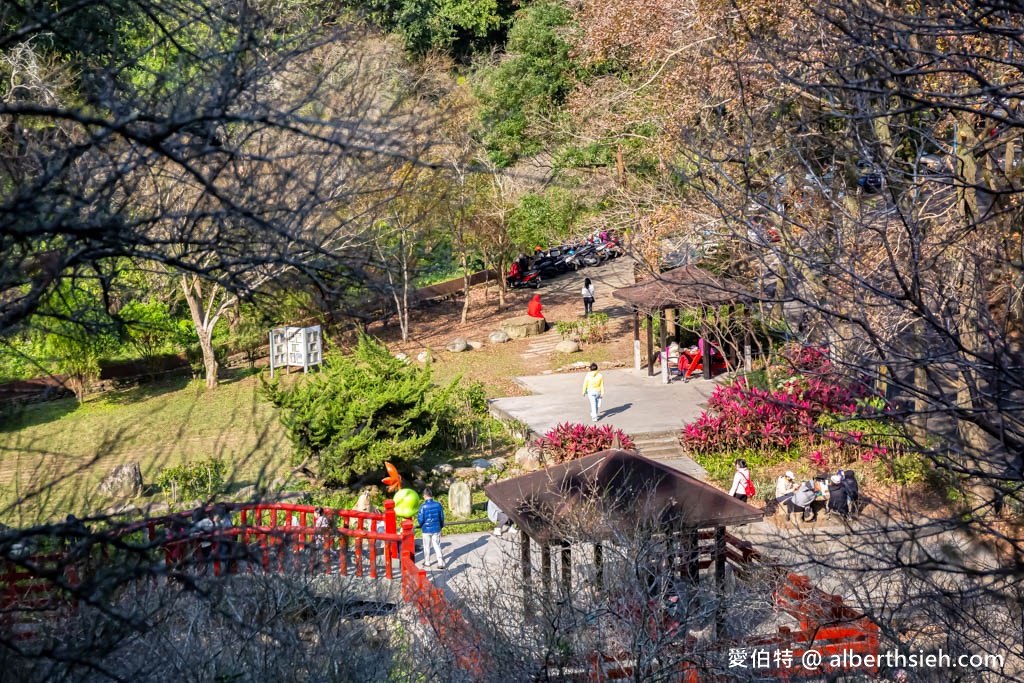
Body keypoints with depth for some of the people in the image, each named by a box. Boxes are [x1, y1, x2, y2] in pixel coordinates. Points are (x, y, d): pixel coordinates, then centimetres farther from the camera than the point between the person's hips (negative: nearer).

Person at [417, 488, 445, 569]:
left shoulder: (423, 506, -17)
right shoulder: (438, 505, -8)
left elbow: (421, 520, -13)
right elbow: (442, 517, 2)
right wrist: (441, 526, 18)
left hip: (426, 529, -2)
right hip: (436, 529, 2)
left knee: (427, 546, 15)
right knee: (437, 546, 10)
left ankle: (427, 562, 26)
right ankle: (440, 562, -1)